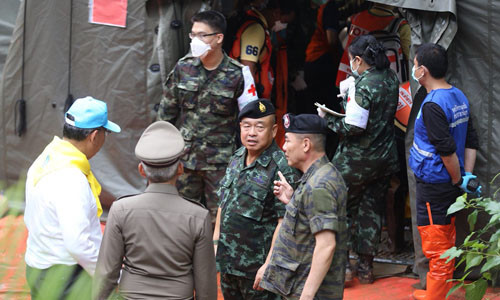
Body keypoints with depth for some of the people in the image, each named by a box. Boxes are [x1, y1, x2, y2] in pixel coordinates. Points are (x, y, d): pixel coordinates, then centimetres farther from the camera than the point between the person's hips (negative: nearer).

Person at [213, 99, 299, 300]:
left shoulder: (282, 169, -19)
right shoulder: (237, 159, 7)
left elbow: (285, 223, -20)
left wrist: (269, 265, -21)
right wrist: (215, 242, 14)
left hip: (257, 267, -8)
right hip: (227, 261, 8)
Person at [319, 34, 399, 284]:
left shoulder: (363, 86, -22)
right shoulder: (391, 79, 3)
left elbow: (353, 127, -23)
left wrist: (328, 118, -9)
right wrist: (348, 92, 5)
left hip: (357, 159, -7)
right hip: (385, 157, 7)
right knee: (372, 209, 14)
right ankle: (366, 266, 20)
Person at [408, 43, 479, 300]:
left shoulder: (433, 105, -21)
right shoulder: (459, 96, 7)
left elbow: (447, 150, -24)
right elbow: (471, 140, 10)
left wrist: (459, 180, -11)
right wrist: (467, 175, 7)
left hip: (433, 187, -10)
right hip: (449, 185, 10)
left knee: (436, 247, -1)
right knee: (446, 242, 20)